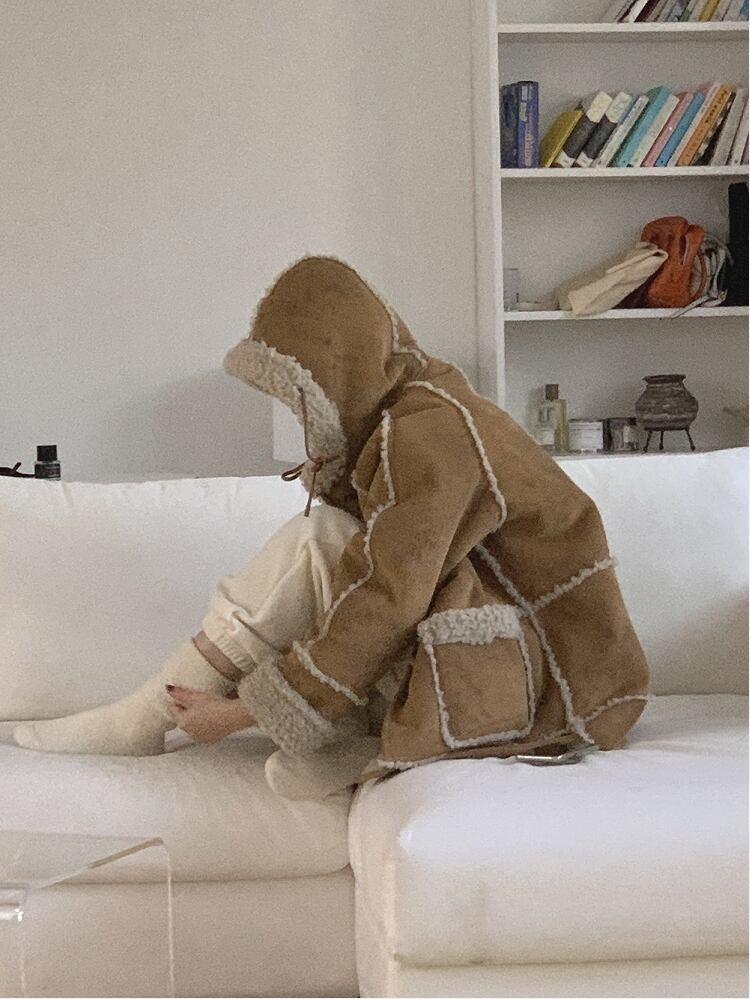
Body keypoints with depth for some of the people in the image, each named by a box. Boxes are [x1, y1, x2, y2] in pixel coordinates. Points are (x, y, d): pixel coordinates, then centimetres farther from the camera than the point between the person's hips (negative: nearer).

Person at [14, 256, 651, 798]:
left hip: (546, 679, -10)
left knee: (313, 541, -18)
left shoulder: (425, 432, -20)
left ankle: (144, 720, -8)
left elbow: (385, 604, -23)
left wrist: (239, 711, -17)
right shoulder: (415, 406, 9)